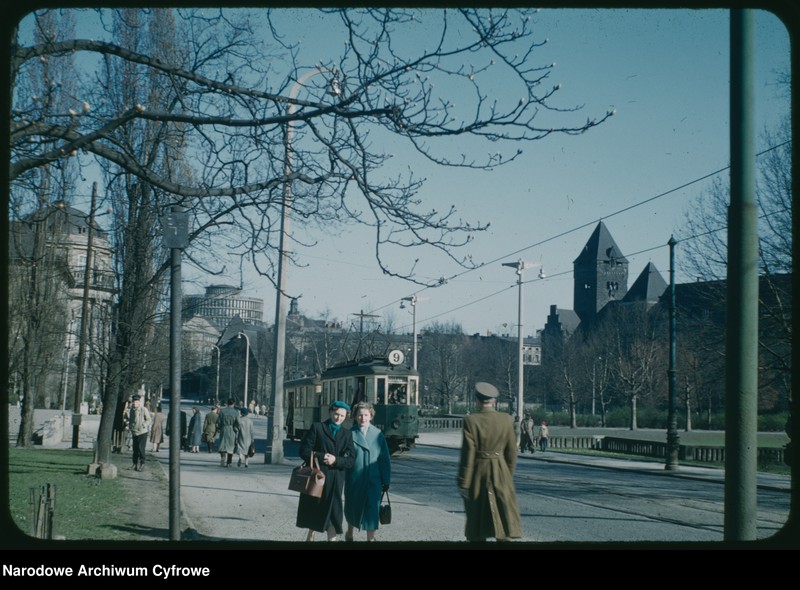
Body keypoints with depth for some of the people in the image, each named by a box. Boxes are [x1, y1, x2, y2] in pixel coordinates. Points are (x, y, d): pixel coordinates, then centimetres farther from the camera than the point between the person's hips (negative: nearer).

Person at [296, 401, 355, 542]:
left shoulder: (347, 434, 9)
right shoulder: (317, 427, 2)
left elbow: (350, 461, 1)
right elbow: (304, 451, -6)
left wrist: (335, 460, -16)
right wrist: (321, 457, -17)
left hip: (335, 480, 1)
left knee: (333, 513, -2)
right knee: (313, 508, 12)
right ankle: (310, 536, 32)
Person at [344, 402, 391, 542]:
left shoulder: (378, 434, 1)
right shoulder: (350, 433, -3)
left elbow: (384, 458, 3)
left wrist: (386, 480, 1)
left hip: (373, 480, 0)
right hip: (354, 479, 0)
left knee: (372, 509, -4)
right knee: (352, 507, 15)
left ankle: (370, 538, 4)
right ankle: (349, 533, 40)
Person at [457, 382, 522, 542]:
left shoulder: (471, 420, -11)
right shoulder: (506, 420, -3)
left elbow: (468, 453, -11)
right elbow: (511, 452, 3)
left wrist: (463, 483, -5)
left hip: (478, 473, -2)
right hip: (501, 474, 2)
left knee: (477, 519, 11)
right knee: (503, 516, 5)